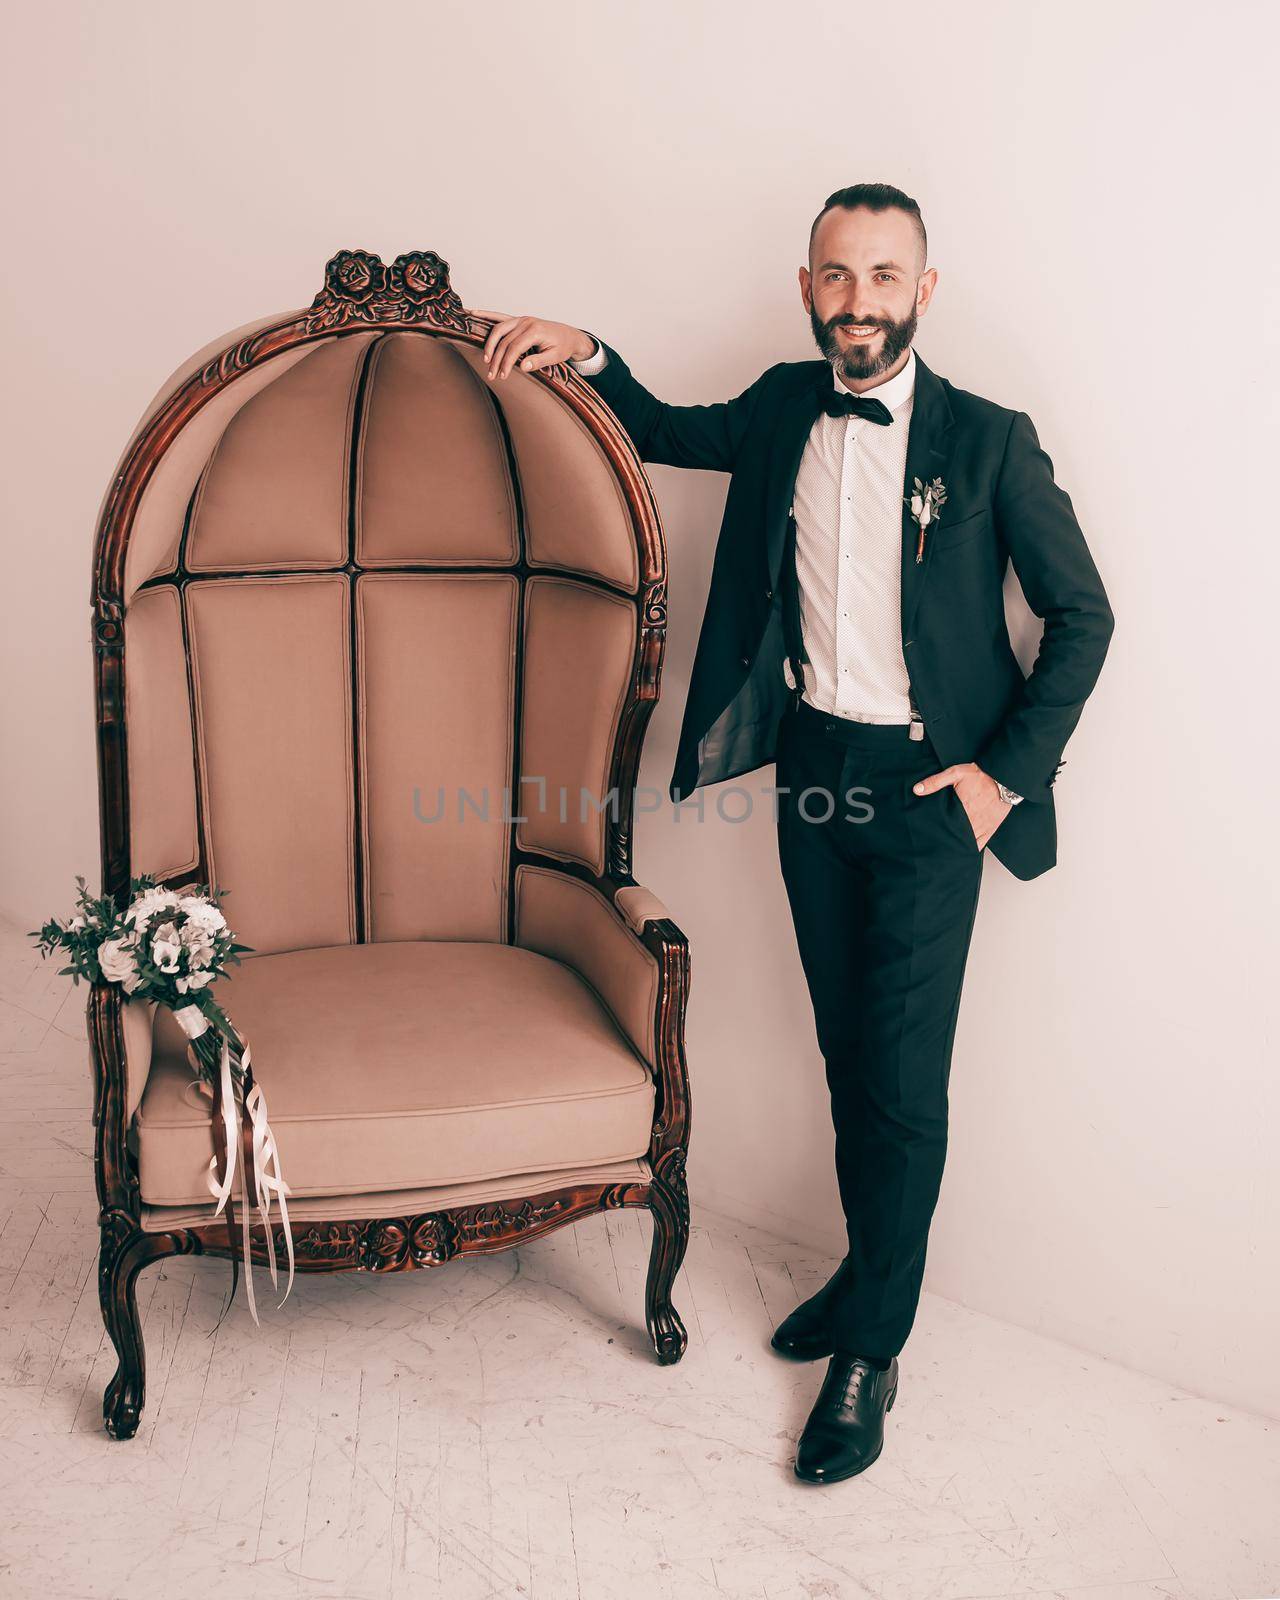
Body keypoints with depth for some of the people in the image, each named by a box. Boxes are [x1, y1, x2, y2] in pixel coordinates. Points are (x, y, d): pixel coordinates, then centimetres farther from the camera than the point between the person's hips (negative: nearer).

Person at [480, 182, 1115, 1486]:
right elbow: (663, 433, 22)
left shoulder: (987, 441, -9)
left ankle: (871, 1352, 13)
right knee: (846, 1049, 16)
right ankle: (870, 1269, 35)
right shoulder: (784, 411, 4)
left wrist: (1008, 770, -9)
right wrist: (584, 356, 4)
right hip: (810, 766, 5)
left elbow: (1082, 615, -4)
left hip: (927, 788, -4)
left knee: (904, 1075, -2)